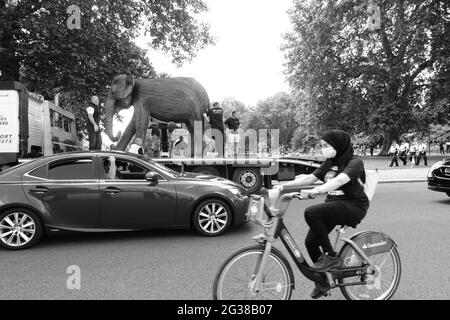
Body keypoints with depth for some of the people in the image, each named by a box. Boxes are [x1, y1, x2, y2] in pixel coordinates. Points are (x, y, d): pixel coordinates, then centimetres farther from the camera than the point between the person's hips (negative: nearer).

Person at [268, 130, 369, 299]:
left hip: (353, 206, -7)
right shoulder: (330, 163, 11)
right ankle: (322, 282, 21)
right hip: (333, 203, 7)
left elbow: (340, 180, -30)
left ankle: (331, 256, -11)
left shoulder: (355, 162, -10)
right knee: (310, 242, -4)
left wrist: (317, 190, -45)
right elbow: (309, 178, 1)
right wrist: (281, 187, -10)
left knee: (311, 213, -29)